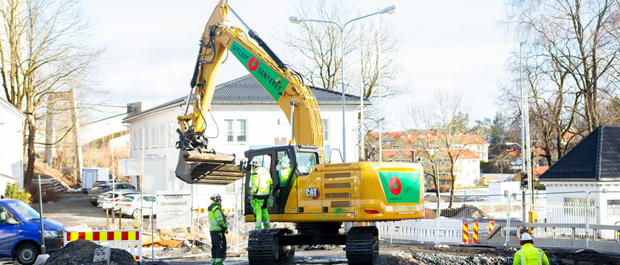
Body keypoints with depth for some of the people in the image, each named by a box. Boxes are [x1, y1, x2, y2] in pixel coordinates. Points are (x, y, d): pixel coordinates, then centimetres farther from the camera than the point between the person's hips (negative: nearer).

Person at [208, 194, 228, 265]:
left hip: (212, 230, 10)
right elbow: (219, 220, -19)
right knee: (221, 246, -8)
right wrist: (225, 228, -13)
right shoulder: (217, 208, -14)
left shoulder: (210, 207, 16)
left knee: (215, 246, 13)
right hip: (218, 230, -10)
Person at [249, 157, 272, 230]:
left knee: (257, 211, -6)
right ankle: (267, 227, 16)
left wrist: (251, 194, -12)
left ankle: (257, 227, -11)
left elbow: (255, 185, -18)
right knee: (265, 211, 16)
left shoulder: (255, 173, -12)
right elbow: (270, 182, 16)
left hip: (258, 196, -8)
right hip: (266, 195, 8)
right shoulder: (266, 171, 13)